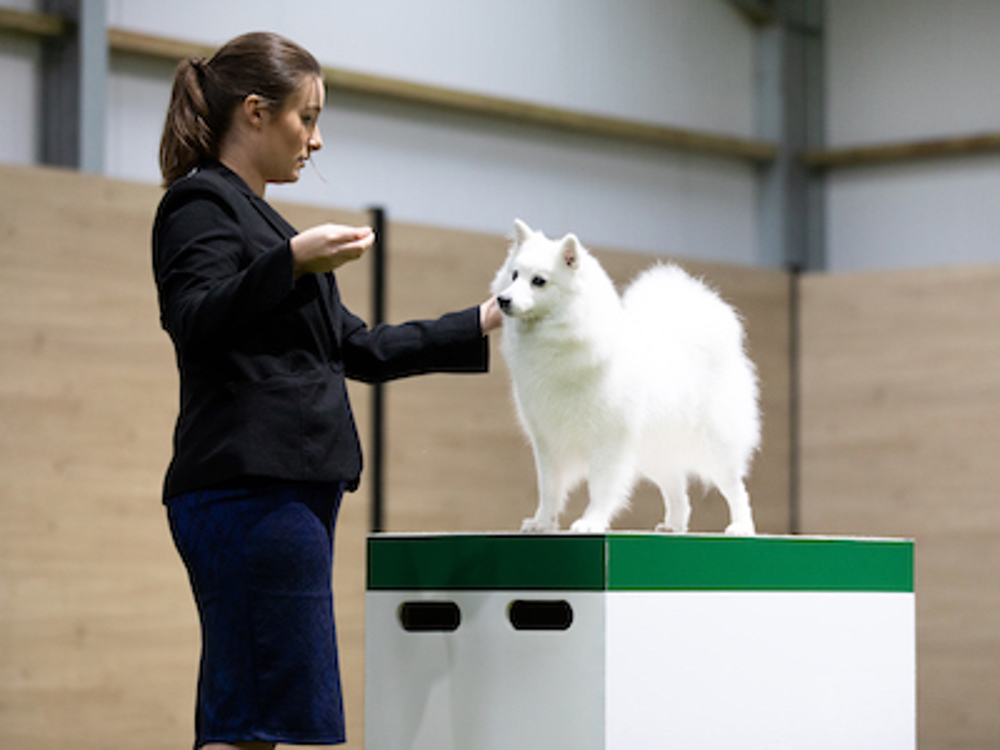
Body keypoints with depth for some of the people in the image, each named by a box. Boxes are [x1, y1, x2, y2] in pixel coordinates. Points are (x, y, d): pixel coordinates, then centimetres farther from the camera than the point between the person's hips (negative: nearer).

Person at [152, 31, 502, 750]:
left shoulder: (253, 213, 25)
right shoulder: (200, 203, -4)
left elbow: (357, 349, 26)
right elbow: (194, 323, -21)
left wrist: (485, 322, 25)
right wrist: (292, 262, -32)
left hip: (288, 491, 10)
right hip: (250, 489, -10)